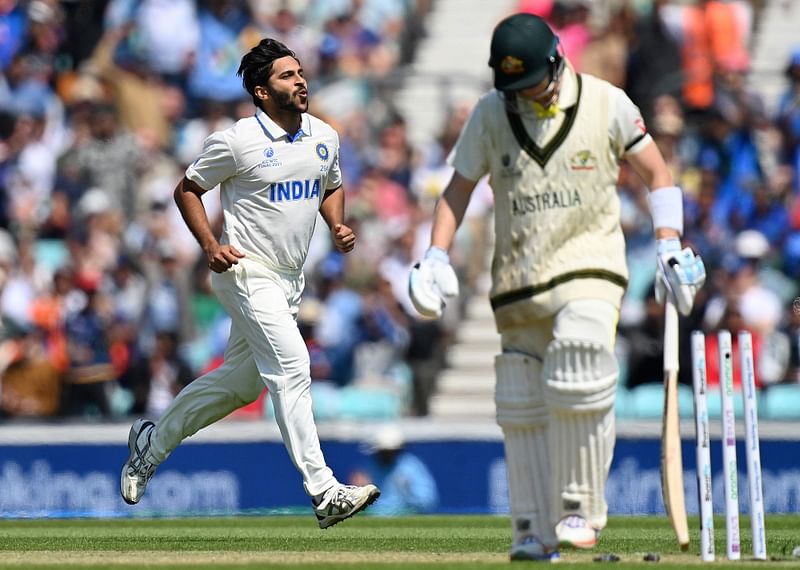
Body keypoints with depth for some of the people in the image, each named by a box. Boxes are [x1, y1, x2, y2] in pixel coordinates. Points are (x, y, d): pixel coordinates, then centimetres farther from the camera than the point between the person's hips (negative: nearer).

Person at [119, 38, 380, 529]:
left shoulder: (325, 138, 5)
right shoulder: (238, 142, -14)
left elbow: (331, 188, 23)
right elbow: (187, 190, -3)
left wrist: (339, 227, 2)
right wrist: (211, 246, -16)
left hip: (290, 279, 8)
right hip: (247, 272, -8)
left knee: (242, 381, 15)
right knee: (291, 368, -17)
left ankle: (154, 441, 33)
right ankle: (324, 492, -20)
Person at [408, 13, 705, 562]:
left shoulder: (607, 104, -1)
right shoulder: (489, 115, 5)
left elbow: (657, 171, 7)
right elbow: (459, 188, 14)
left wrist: (671, 247, -3)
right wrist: (437, 257, 1)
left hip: (589, 267, -3)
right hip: (518, 280, 3)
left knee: (580, 386, -23)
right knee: (522, 408, 2)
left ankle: (581, 512, -11)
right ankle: (536, 531, 9)